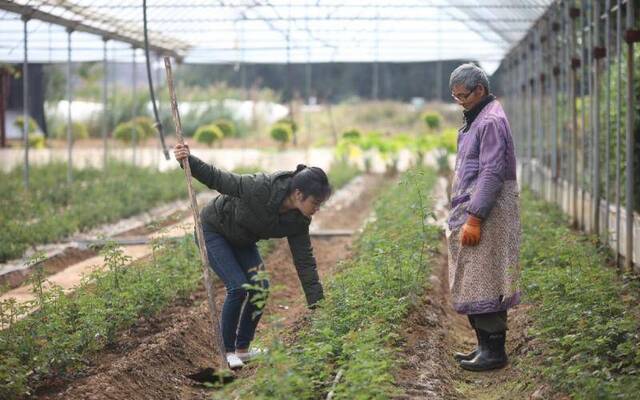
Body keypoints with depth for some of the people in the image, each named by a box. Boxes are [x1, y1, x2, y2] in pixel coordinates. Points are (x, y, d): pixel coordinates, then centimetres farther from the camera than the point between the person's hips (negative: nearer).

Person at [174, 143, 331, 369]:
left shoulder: (298, 221, -17)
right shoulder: (262, 189, -37)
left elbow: (305, 261, -12)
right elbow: (220, 179, -28)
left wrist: (317, 304, -14)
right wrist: (189, 161, -40)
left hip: (242, 240, 6)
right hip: (213, 229, -6)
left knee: (260, 286, -6)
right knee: (238, 287, -18)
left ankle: (243, 349, 10)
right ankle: (227, 351, -3)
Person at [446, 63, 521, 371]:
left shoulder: (491, 121, -14)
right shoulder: (476, 118, 17)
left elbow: (492, 174, -20)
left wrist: (474, 218, -22)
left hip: (487, 213, -10)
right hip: (472, 210, 10)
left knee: (482, 283, -8)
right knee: (473, 284, 12)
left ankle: (494, 351, -3)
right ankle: (485, 346, 18)